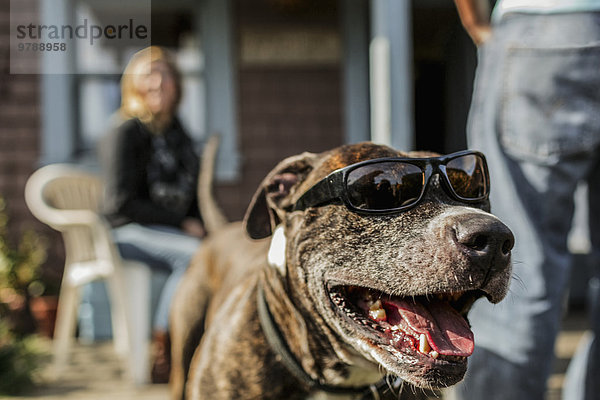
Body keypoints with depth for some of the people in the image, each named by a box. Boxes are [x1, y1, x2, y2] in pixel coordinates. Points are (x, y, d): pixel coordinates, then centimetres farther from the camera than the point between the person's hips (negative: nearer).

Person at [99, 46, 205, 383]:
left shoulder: (178, 134, 18)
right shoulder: (125, 134, -4)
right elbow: (122, 203, -11)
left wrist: (200, 225, 0)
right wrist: (181, 223, -12)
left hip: (174, 229, 6)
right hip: (130, 231, -6)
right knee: (193, 254, -34)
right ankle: (163, 356, -26)